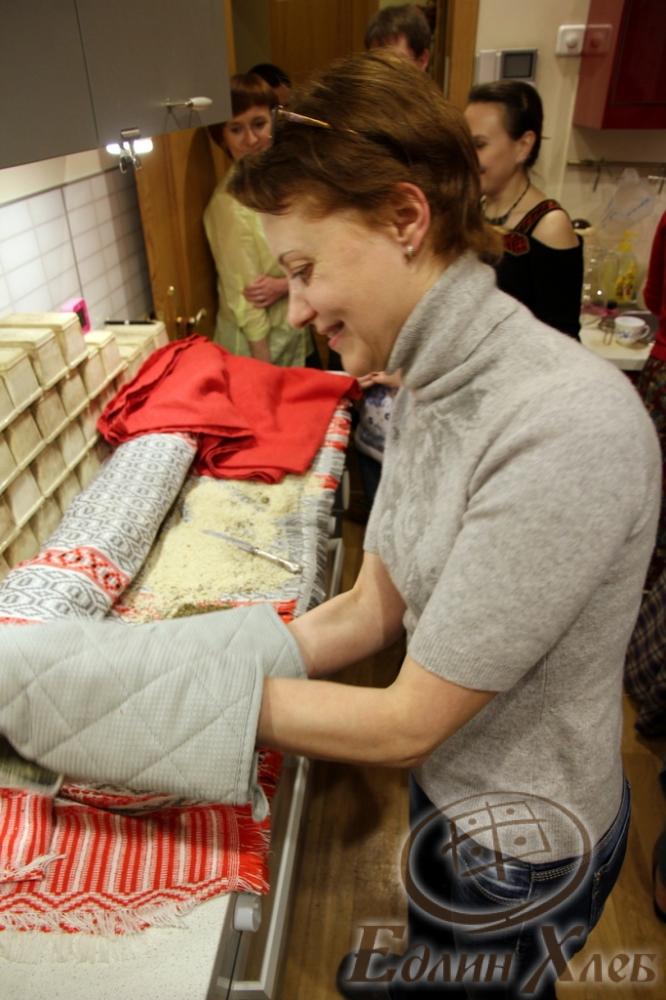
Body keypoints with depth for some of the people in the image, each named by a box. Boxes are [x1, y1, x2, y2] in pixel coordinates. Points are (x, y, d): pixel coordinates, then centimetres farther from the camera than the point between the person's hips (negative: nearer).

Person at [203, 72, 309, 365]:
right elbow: (246, 306, -18)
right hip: (256, 344, -6)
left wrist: (284, 284, -15)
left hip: (296, 338, 6)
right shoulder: (229, 204, -19)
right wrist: (266, 373, -16)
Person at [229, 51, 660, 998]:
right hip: (455, 782, 6)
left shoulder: (567, 428, -34)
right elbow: (370, 609, -2)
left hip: (519, 849, -6)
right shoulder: (429, 383, -7)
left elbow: (407, 724, -27)